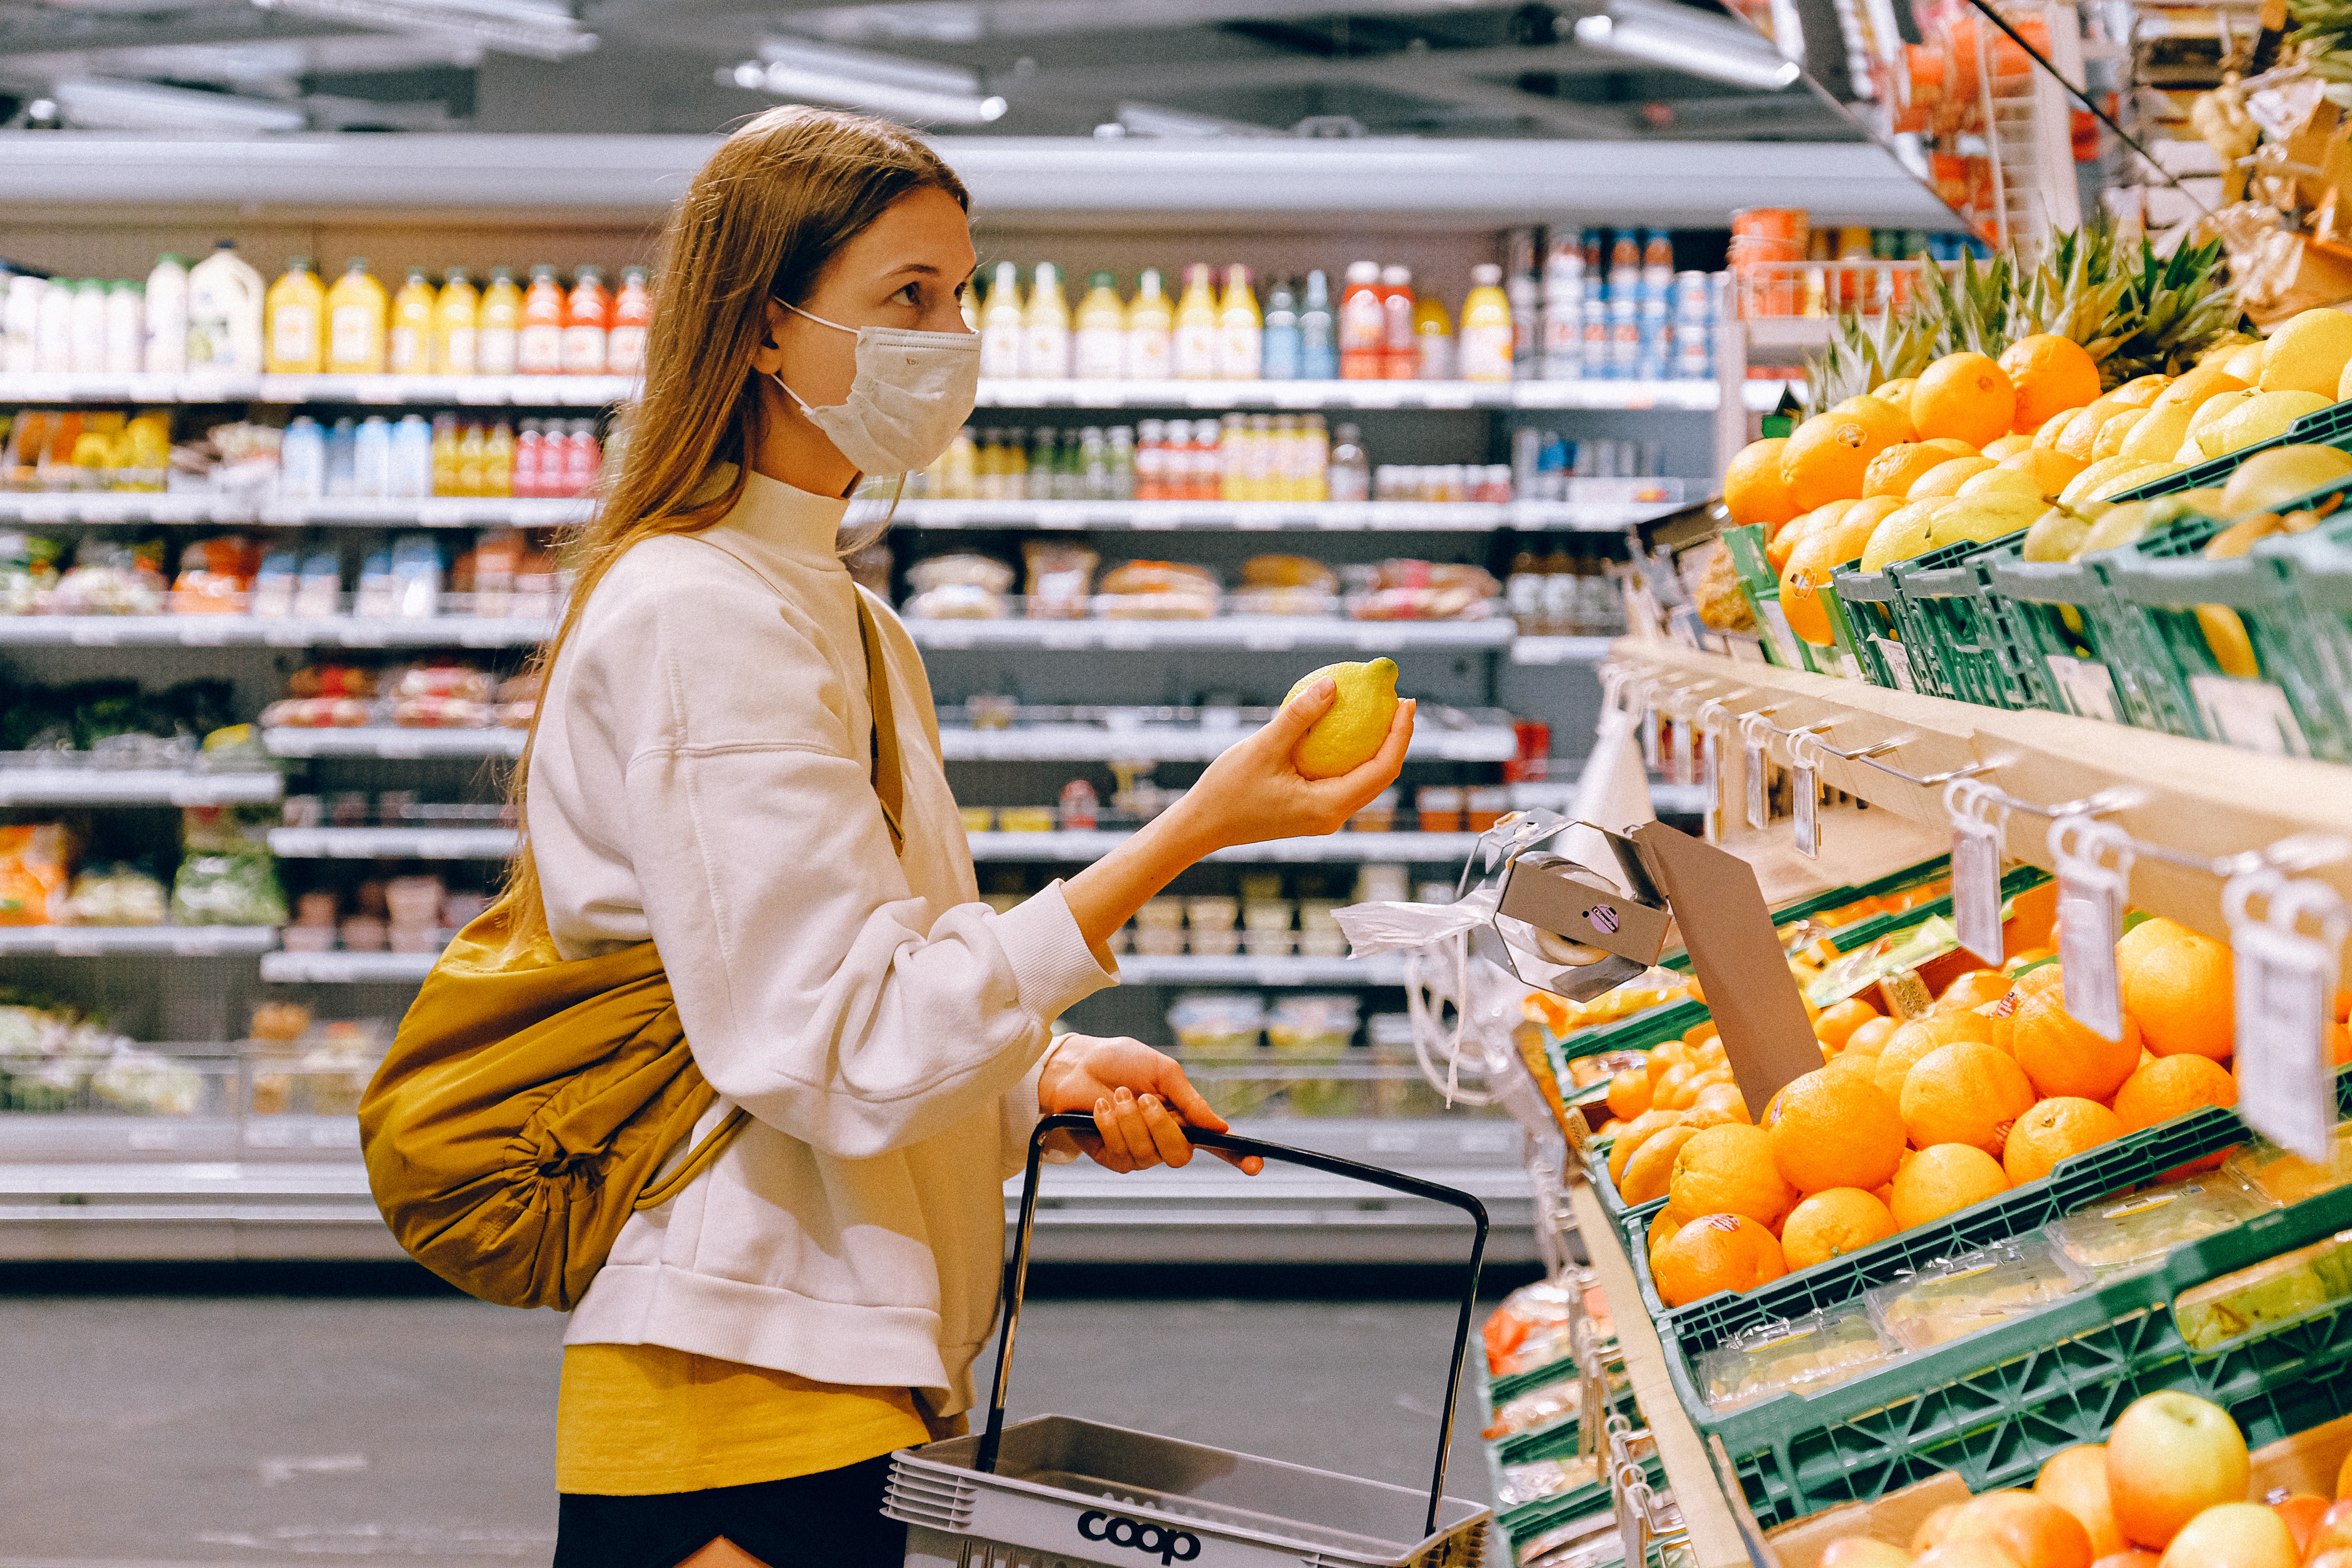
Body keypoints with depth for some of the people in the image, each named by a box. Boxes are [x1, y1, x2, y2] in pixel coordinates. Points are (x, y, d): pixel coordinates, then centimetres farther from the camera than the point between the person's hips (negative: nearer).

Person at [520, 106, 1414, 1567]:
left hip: (857, 1388, 9)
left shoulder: (849, 623, 17)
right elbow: (845, 1057, -21)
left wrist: (1046, 1075, 1)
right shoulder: (698, 617, -14)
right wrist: (1192, 831, -22)